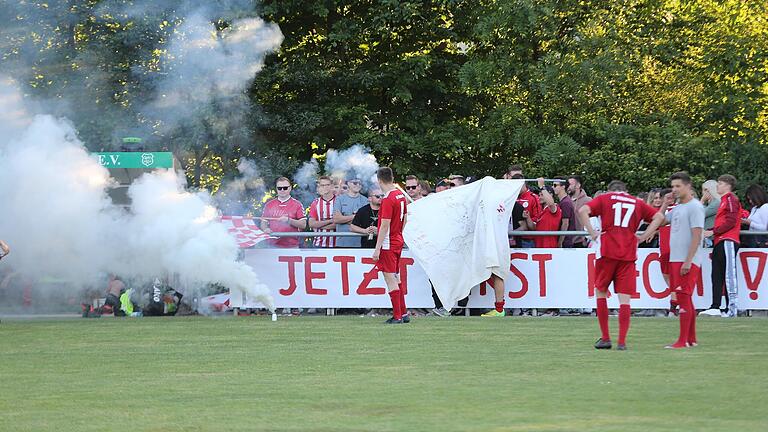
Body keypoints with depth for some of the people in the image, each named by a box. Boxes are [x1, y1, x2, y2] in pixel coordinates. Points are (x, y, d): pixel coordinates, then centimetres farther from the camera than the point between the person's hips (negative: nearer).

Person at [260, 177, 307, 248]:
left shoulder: (297, 204, 3)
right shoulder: (269, 204, 12)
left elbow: (303, 225, -2)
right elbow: (263, 223, 16)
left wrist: (289, 220, -16)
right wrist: (265, 229, -6)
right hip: (273, 246, 2)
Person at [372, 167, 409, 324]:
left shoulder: (387, 199, -19)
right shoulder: (401, 195, 7)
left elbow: (385, 225, -20)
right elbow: (405, 218, 17)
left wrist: (377, 249, -18)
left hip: (388, 244, -9)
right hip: (398, 241, 9)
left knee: (390, 279, -4)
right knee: (395, 278, 17)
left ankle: (397, 316, -3)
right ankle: (403, 314, 20)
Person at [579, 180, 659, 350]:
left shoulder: (604, 198, 10)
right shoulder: (637, 203, 16)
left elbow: (583, 211, -5)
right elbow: (659, 217, 11)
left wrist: (592, 232, -3)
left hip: (608, 253, -1)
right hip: (628, 255, 1)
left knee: (601, 292, 14)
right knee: (624, 298, 0)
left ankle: (605, 338, 12)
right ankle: (622, 341, -8)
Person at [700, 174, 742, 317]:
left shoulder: (731, 199, -5)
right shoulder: (724, 201, 24)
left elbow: (731, 221, -15)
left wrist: (713, 232, -12)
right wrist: (710, 232, 12)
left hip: (728, 241, -10)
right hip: (720, 242, 10)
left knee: (729, 274, -12)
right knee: (717, 275, 6)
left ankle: (732, 308, -15)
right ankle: (715, 307, 6)